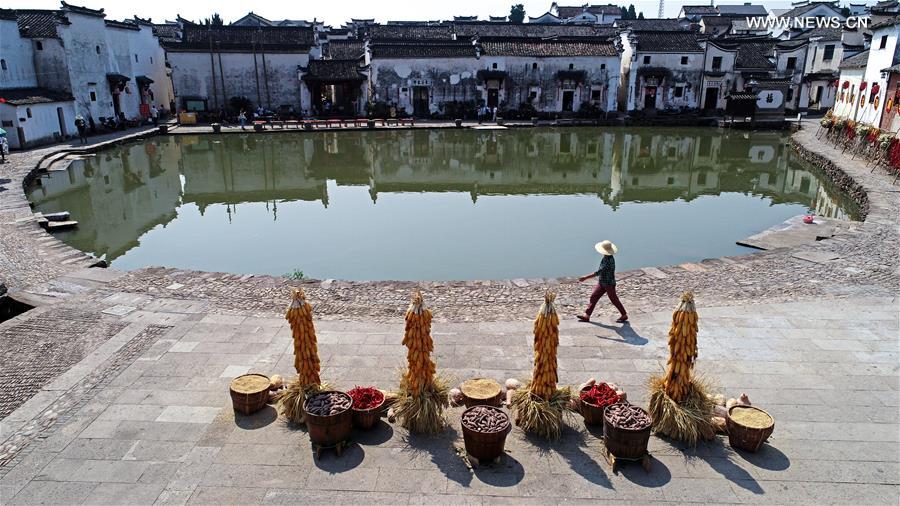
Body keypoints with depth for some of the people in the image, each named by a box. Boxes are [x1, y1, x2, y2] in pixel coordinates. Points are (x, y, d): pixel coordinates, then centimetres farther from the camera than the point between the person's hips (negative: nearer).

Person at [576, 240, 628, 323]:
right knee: (593, 297, 6)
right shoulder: (606, 257, 0)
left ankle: (624, 315, 24)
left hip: (609, 284, -9)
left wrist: (585, 277, -32)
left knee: (614, 300, 6)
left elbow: (598, 272, -32)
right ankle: (587, 316, 8)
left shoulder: (609, 261, -29)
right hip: (602, 283, 9)